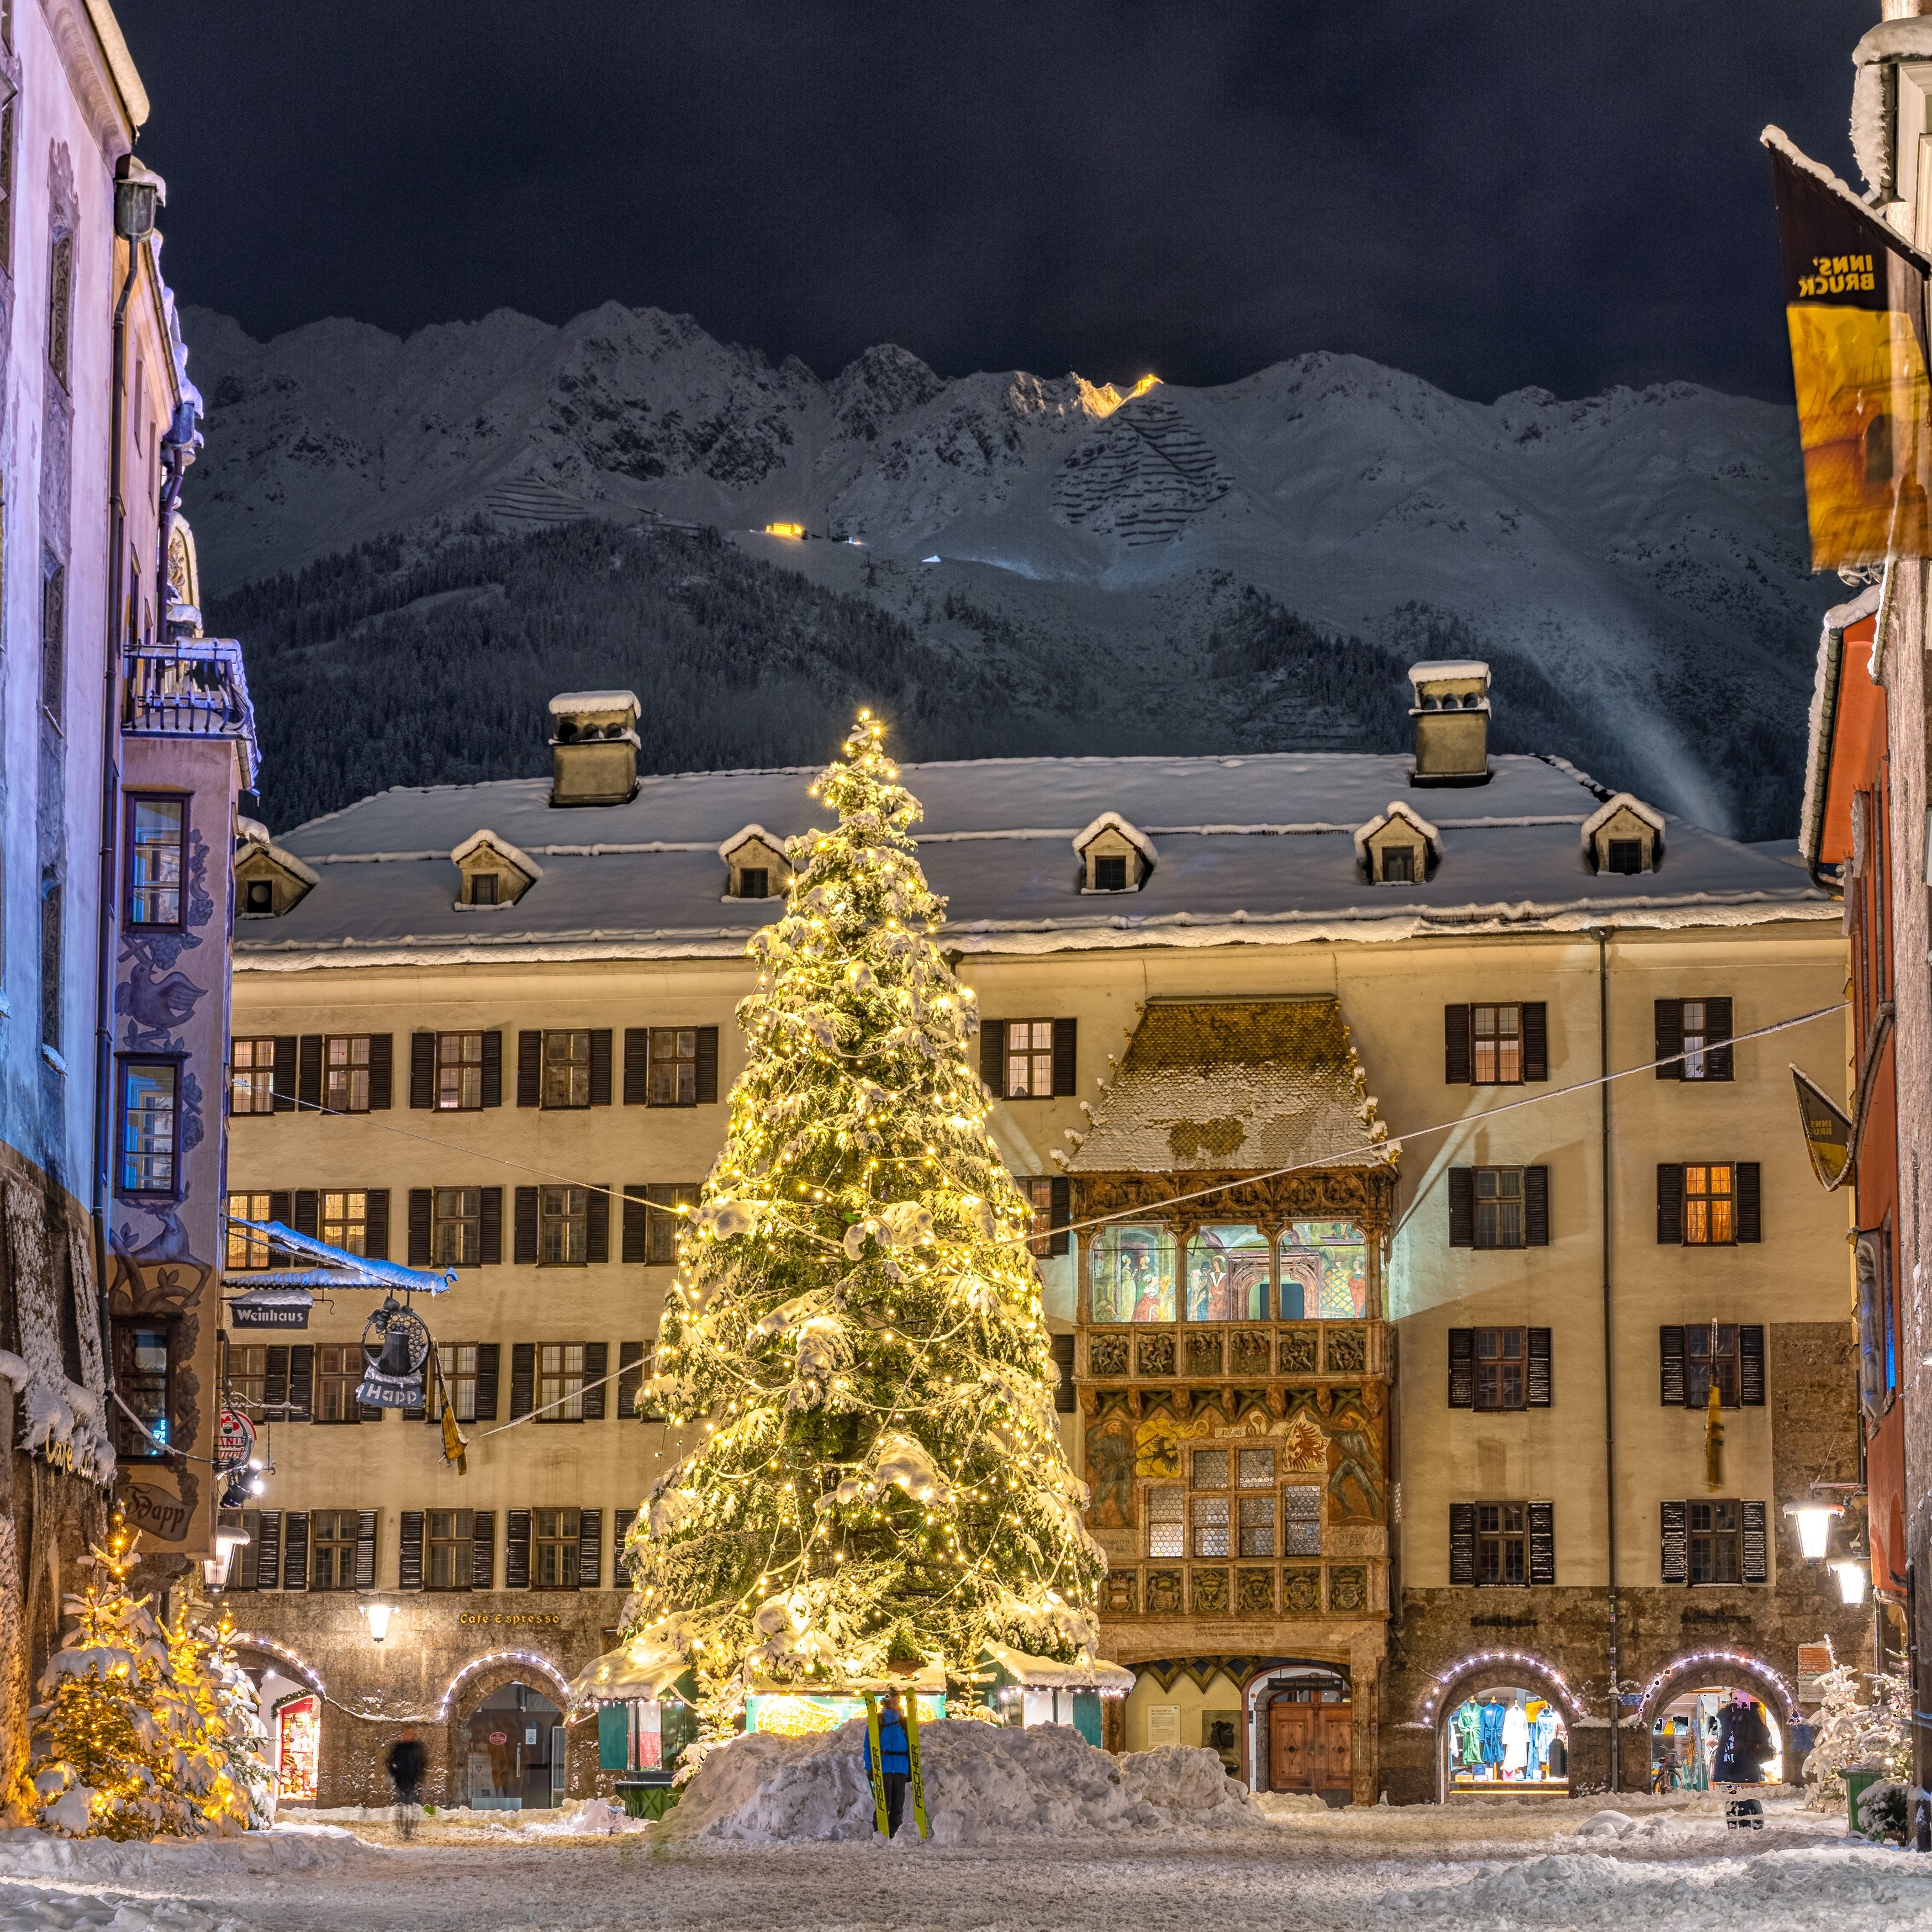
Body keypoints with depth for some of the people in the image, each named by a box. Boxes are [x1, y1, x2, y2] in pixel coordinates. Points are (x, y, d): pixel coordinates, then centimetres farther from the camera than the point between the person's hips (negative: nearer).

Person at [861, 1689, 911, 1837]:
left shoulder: (904, 1722, 15)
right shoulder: (877, 1721, 4)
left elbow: (911, 1747, 18)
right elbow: (869, 1745, 2)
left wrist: (912, 1769, 12)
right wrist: (870, 1768, -6)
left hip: (901, 1768, 4)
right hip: (883, 1768, -4)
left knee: (898, 1805, 3)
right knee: (885, 1804, -11)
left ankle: (892, 1834, 8)